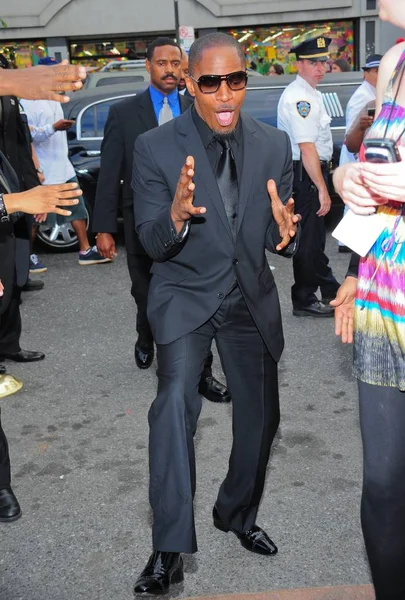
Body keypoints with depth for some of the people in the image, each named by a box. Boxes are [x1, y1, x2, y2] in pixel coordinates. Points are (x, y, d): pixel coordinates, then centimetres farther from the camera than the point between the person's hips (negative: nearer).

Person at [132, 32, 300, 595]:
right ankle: (170, 549, -15)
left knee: (260, 415, 11)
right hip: (184, 293, -3)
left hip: (251, 296, 4)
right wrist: (176, 216, -35)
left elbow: (278, 238, 1)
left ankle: (238, 515, 37)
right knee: (175, 399, -26)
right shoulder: (155, 147, -12)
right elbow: (152, 245, -12)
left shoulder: (274, 144, -3)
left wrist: (284, 229, -24)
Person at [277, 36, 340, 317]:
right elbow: (307, 148, -25)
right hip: (305, 175, -11)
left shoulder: (312, 94, 14)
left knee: (316, 234, 20)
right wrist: (322, 189, -26)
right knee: (308, 238, -1)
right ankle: (304, 301, 11)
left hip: (313, 170, 11)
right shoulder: (299, 97, -18)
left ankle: (330, 291, 35)